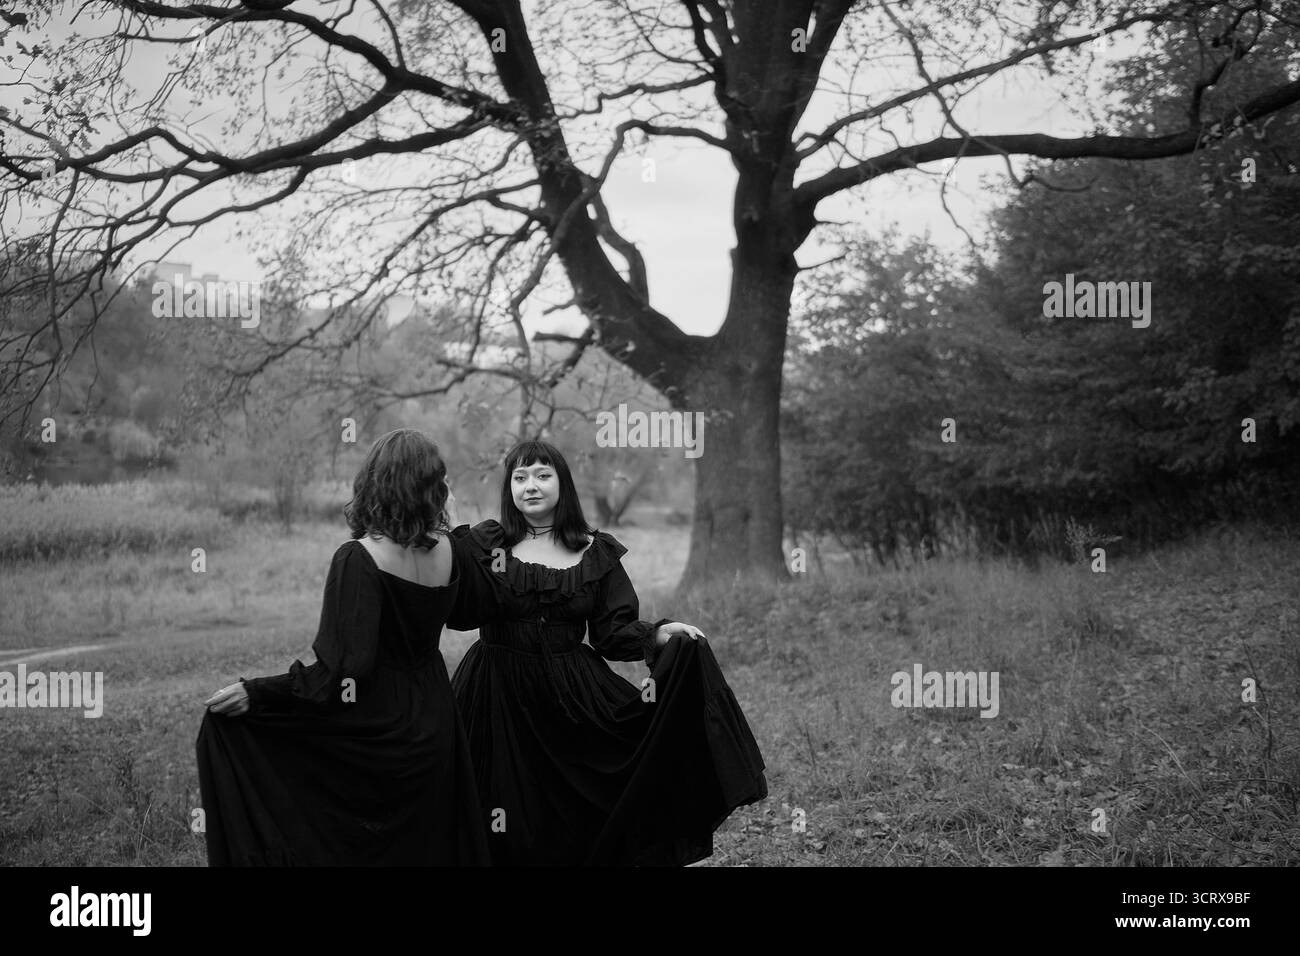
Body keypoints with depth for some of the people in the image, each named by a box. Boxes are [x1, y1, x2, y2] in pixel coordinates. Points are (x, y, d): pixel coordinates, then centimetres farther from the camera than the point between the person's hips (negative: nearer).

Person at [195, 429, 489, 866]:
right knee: (422, 844, 20)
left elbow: (342, 669, -25)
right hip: (433, 727, 7)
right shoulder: (446, 551, -3)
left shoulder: (359, 558, -20)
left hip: (376, 727, -7)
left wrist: (255, 693, -22)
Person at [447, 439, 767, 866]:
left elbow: (614, 629, 2)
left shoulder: (596, 553, 4)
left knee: (576, 824, 4)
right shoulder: (485, 543, -2)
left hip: (574, 698, 2)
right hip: (500, 701, -1)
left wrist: (659, 634, -16)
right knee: (509, 834, 2)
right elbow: (453, 608, -18)